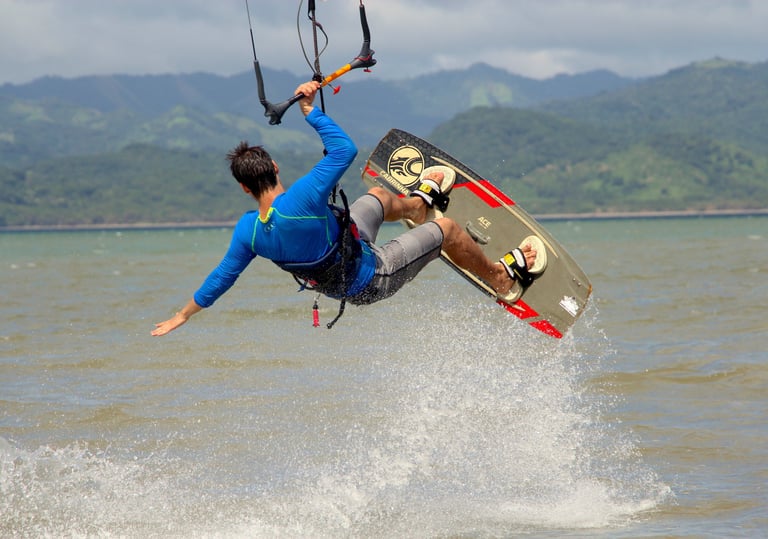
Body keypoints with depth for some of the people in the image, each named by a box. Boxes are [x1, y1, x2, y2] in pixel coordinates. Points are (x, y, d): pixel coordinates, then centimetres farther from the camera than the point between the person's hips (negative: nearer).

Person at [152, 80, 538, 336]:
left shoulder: (248, 231, -21)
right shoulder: (301, 201, -41)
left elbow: (222, 277, -9)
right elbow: (344, 149, -34)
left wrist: (184, 315, 5)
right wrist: (310, 111, -26)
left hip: (337, 286, 7)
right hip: (373, 279, -7)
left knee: (378, 196, 26)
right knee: (446, 228, 12)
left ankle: (418, 205, 61)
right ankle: (502, 278, 36)